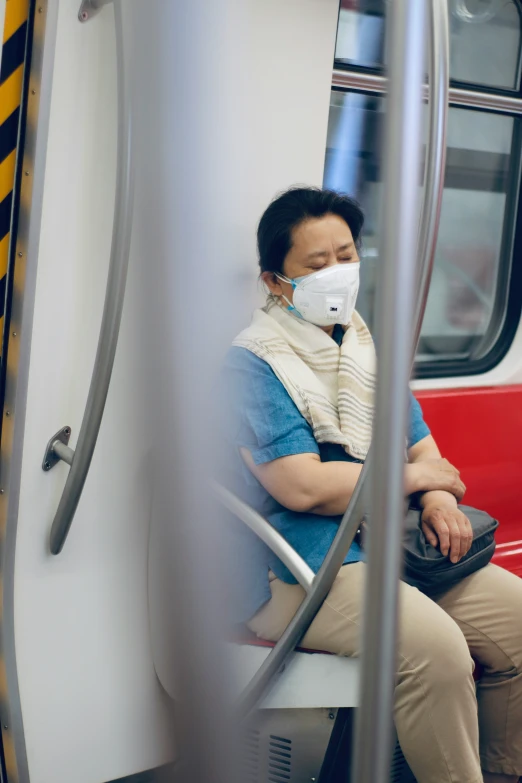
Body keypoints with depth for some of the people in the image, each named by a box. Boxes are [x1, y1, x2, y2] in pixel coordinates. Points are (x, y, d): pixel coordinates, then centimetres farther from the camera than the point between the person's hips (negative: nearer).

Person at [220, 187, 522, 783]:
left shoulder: (370, 346, 17)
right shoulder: (254, 364, -9)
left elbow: (421, 445, 19)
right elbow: (303, 486, -19)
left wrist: (439, 498, -6)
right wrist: (416, 476, -7)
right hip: (302, 571, -8)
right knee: (432, 643, -30)